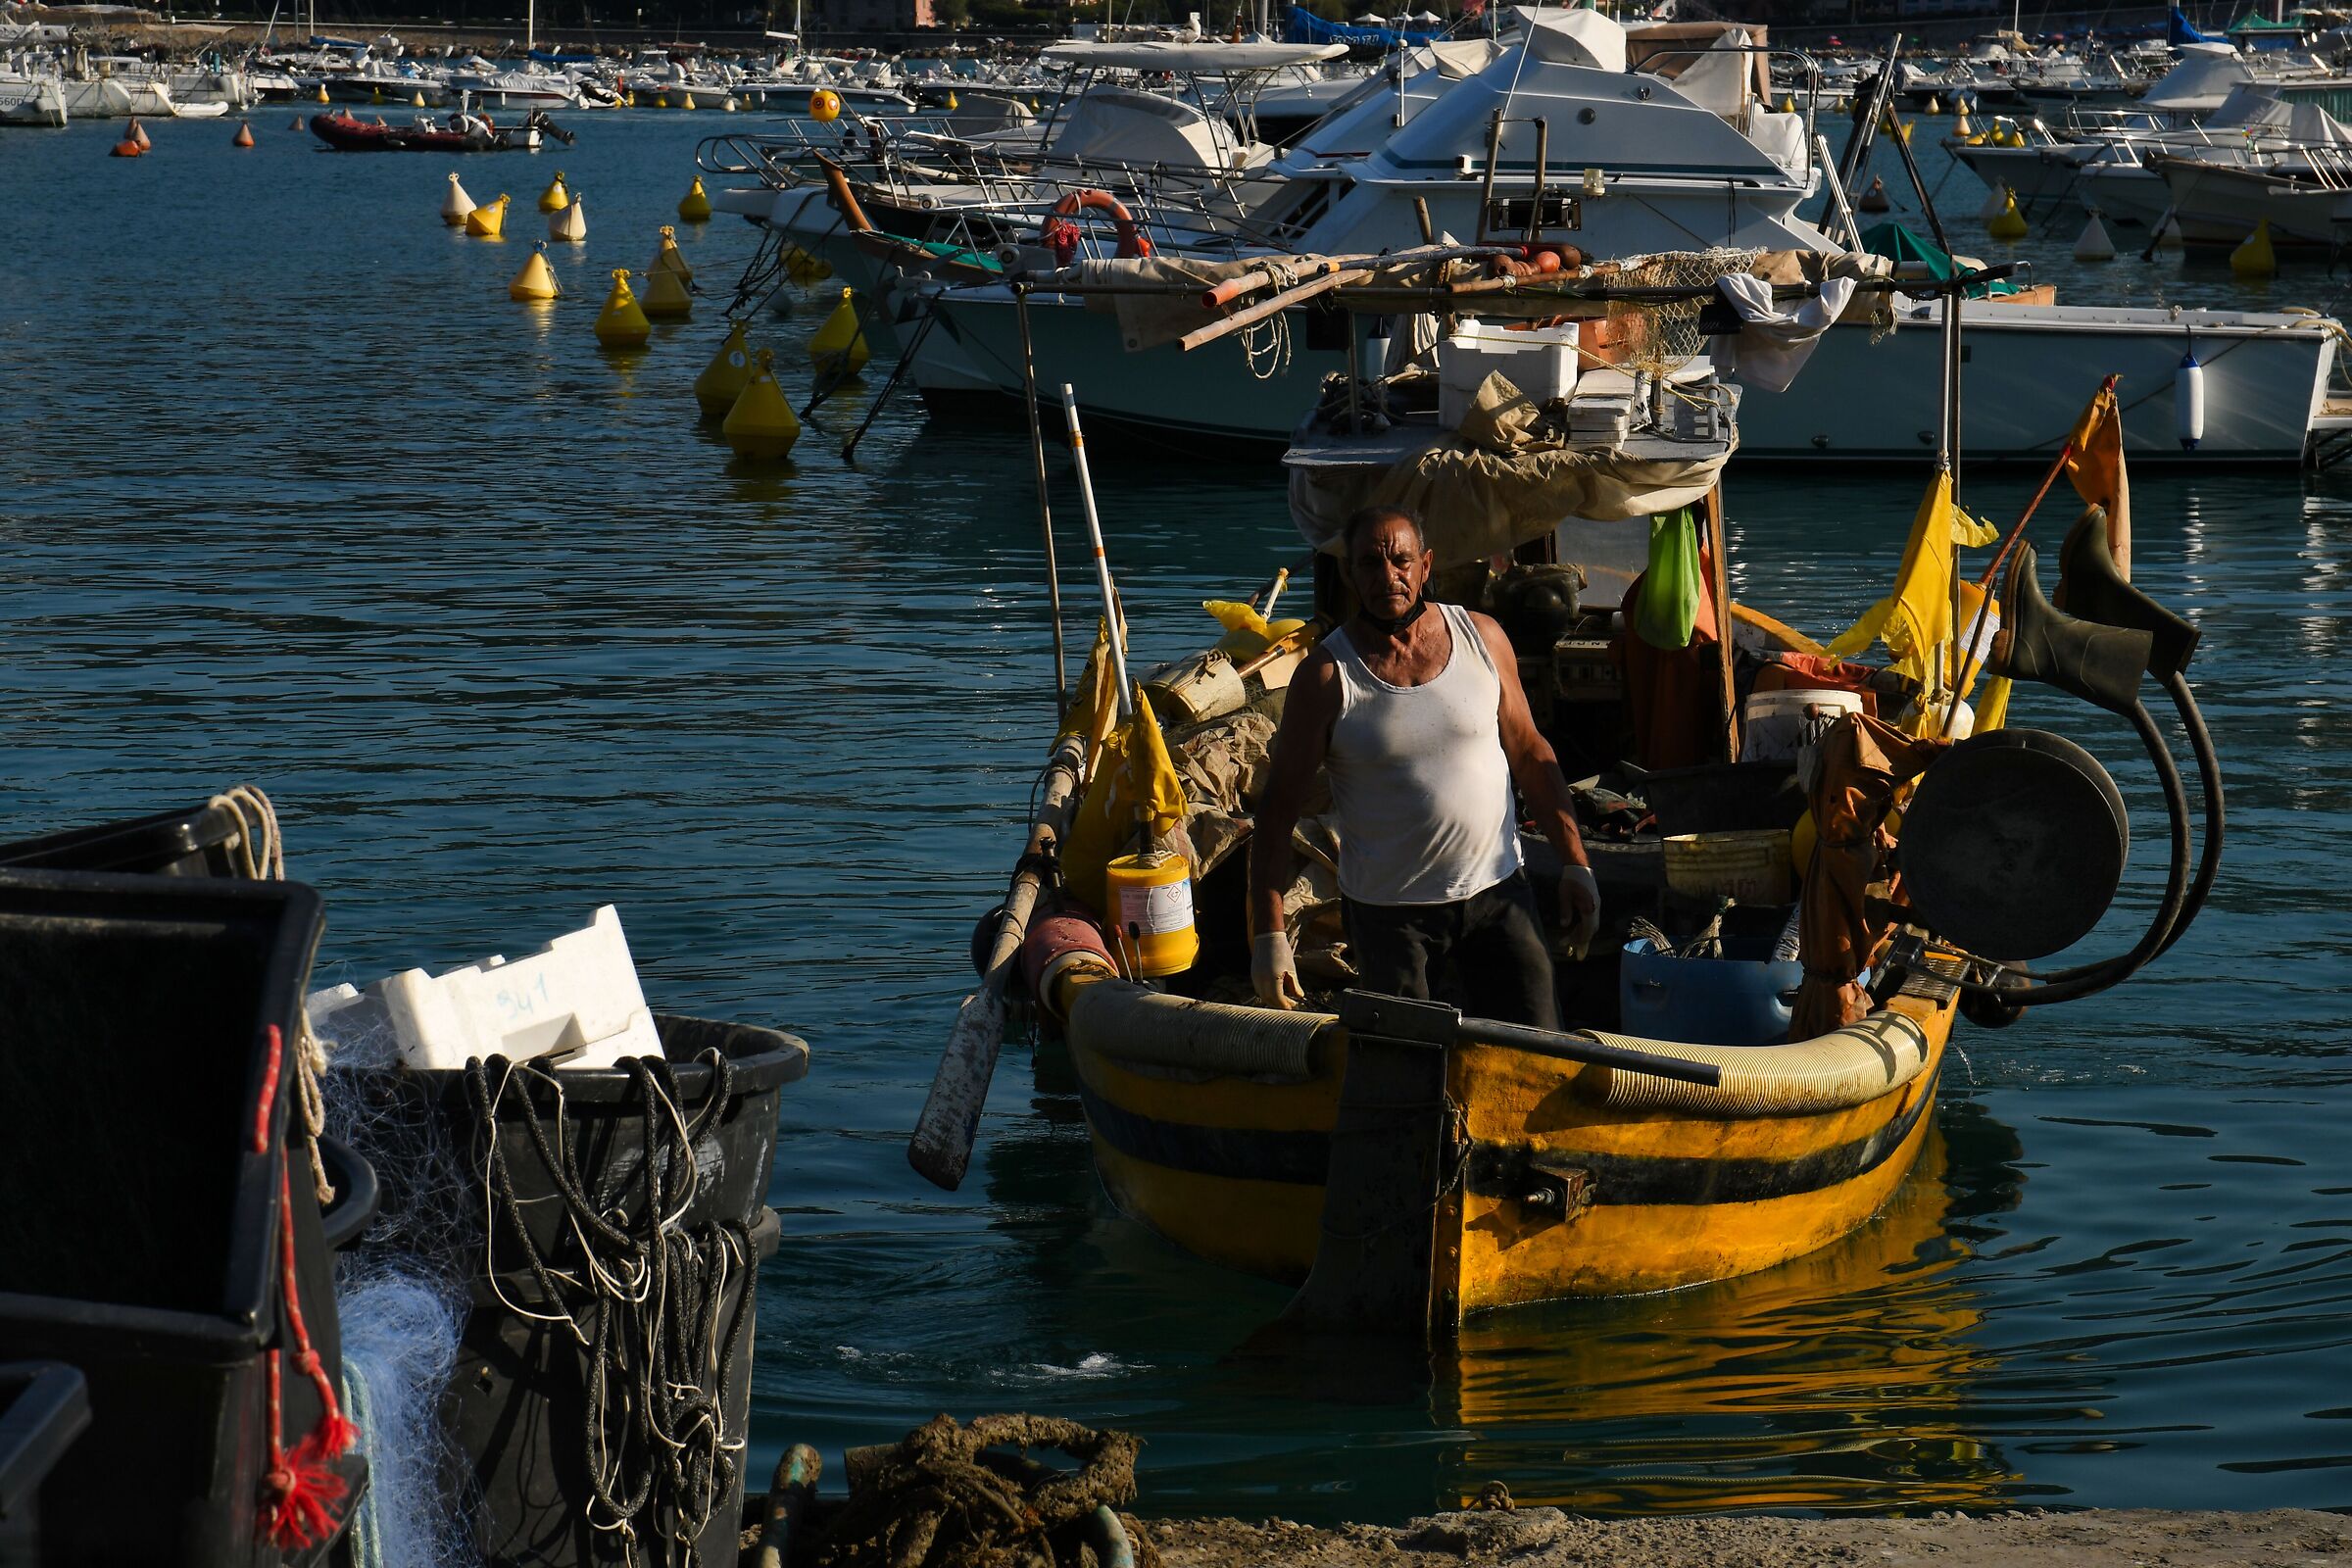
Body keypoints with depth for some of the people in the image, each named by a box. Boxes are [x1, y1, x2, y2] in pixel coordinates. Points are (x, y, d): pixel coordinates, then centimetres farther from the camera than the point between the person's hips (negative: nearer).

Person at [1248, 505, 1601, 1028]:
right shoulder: (1326, 676, -9)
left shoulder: (1481, 638, 0)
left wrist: (1575, 863, 6)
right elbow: (1278, 808, -7)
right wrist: (1269, 934, -13)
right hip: (1387, 911, -2)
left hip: (1497, 892, 2)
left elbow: (1530, 753, 10)